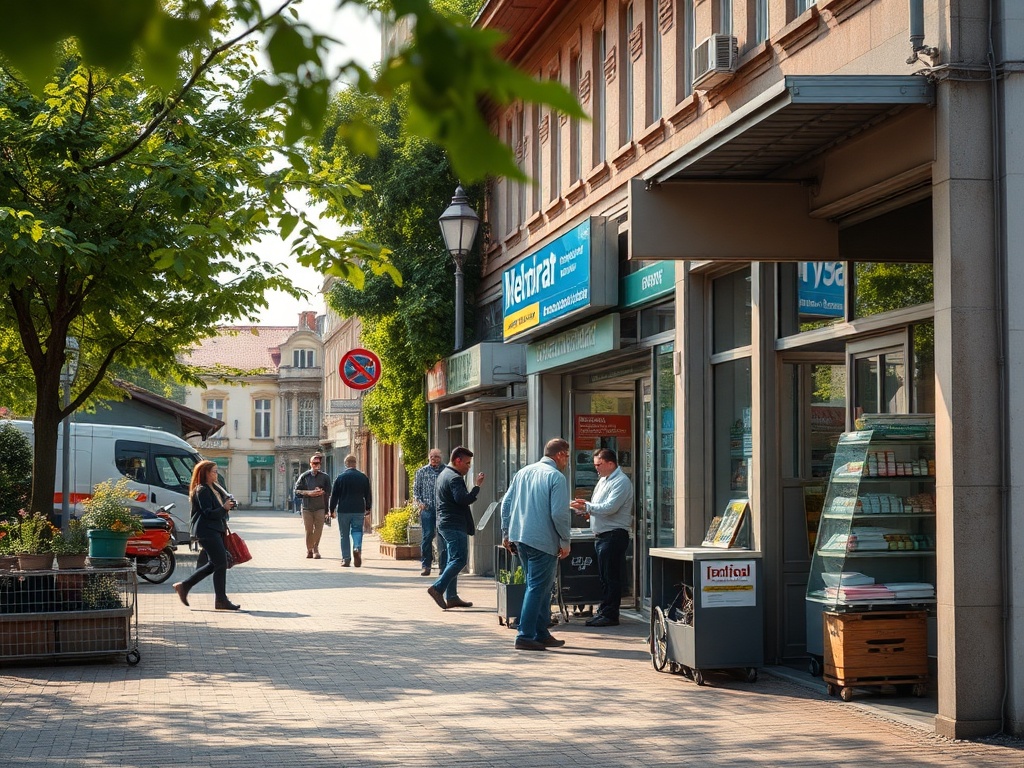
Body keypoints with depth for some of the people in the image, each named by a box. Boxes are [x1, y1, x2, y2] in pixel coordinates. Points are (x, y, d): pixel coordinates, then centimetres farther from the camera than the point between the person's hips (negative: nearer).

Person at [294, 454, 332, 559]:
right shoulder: (304, 476, 5)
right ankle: (309, 549, 18)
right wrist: (308, 493, -9)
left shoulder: (324, 477, 6)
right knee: (308, 530, 4)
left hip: (320, 508, 0)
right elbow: (297, 491, 3)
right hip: (307, 508, 0)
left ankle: (315, 549, 6)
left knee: (318, 530, -6)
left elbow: (328, 494, 8)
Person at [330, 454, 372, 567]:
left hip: (343, 511, -1)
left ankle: (346, 559, 6)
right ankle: (357, 548, -21)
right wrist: (367, 508, 23)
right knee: (357, 531, 8)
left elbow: (334, 495, -1)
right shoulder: (363, 477, 3)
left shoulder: (340, 478, -3)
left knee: (344, 535, 6)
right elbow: (368, 495, 10)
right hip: (359, 511, 1)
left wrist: (332, 510, 9)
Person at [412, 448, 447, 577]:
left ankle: (443, 566, 5)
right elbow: (416, 490, 12)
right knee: (427, 535, -4)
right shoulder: (422, 472, 10)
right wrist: (419, 502, -3)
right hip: (427, 508, 0)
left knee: (443, 537, 0)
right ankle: (426, 565, 2)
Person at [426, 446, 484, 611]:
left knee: (453, 560, 12)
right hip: (455, 526, -11)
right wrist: (477, 486, -20)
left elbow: (436, 501, 28)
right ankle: (438, 588, -19)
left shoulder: (443, 475, 20)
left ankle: (451, 597, 12)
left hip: (444, 524, 11)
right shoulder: (455, 478, -14)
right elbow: (463, 499, -27)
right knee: (460, 559, -12)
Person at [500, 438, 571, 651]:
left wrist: (506, 534, 19)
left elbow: (506, 503, 14)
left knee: (542, 586, 18)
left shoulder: (523, 472, 13)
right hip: (543, 541, -8)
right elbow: (560, 513, -16)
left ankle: (541, 634, 22)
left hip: (520, 538, 8)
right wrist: (565, 541, -6)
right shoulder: (556, 477, -10)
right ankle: (525, 636, -6)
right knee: (537, 587, -3)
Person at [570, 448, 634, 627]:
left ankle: (609, 615, -4)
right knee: (604, 576, 13)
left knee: (611, 577, -7)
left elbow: (610, 508, -21)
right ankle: (603, 612, 18)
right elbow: (596, 507, 23)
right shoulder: (603, 480, 20)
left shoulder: (621, 482, -12)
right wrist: (582, 507, 4)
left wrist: (586, 506, -15)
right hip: (601, 535, 10)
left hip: (614, 535, -10)